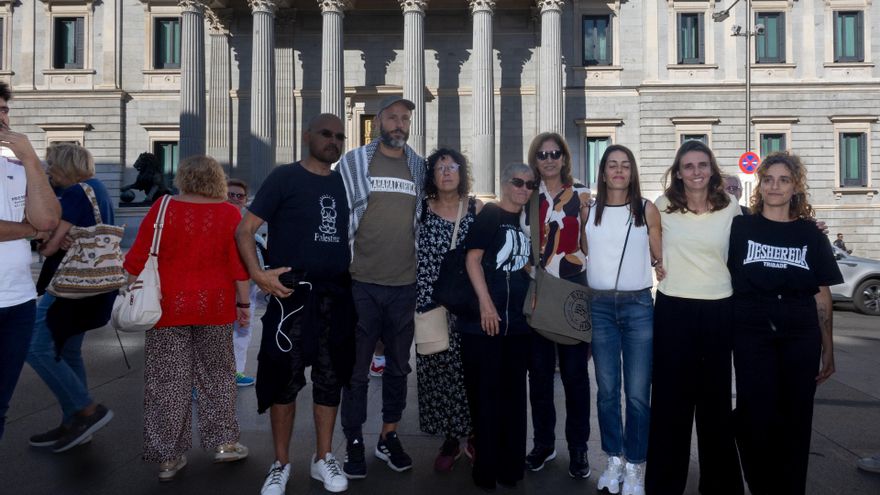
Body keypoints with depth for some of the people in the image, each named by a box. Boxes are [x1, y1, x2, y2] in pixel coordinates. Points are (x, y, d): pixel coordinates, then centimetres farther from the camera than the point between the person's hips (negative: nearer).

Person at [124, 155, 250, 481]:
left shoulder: (163, 209, -6)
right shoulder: (229, 213, -5)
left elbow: (138, 260, -4)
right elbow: (239, 265, -5)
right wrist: (243, 303, 3)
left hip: (168, 306, 0)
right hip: (214, 307, 1)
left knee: (167, 380, 8)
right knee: (216, 373, 16)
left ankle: (168, 457, 14)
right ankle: (223, 442, 22)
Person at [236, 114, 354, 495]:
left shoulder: (344, 183, 12)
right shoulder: (285, 177, -2)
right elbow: (245, 229, -6)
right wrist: (258, 273, -19)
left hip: (336, 295, 5)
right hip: (292, 293, -4)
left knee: (331, 377, 10)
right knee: (284, 378, 3)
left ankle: (323, 459, 25)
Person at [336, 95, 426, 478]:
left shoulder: (420, 167, 9)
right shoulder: (354, 161, 0)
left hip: (405, 285, 3)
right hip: (362, 283, -3)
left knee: (398, 366, 13)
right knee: (357, 368, 5)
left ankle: (388, 437, 29)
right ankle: (354, 443, 20)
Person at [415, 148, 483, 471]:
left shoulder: (476, 208, 5)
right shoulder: (421, 210, 5)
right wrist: (420, 300, 2)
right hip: (433, 303, 1)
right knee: (438, 368, 1)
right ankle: (450, 440, 16)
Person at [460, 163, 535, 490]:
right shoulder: (490, 214, -4)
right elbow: (473, 258, -11)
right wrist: (485, 303, -19)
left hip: (518, 321, 6)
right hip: (485, 317, -6)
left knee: (513, 392, 12)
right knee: (485, 392, 2)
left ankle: (511, 465, 25)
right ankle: (486, 468, 14)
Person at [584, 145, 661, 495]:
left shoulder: (647, 210, 3)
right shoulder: (588, 211, 7)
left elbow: (660, 257, 6)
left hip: (638, 305, -1)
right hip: (599, 306, 2)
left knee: (638, 393, 0)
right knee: (607, 390, 9)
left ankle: (635, 466, 14)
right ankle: (614, 459, 23)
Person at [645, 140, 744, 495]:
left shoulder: (730, 208, 0)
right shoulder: (663, 206, -2)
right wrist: (655, 261, 3)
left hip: (719, 310, 1)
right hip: (673, 309, -1)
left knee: (716, 398, 11)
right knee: (670, 398, 4)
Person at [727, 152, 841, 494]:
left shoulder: (810, 233, 7)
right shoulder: (740, 227, 2)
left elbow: (822, 295, 8)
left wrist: (828, 348, 5)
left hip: (800, 338, 2)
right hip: (751, 336, -2)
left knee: (795, 422, 10)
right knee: (757, 421, -1)